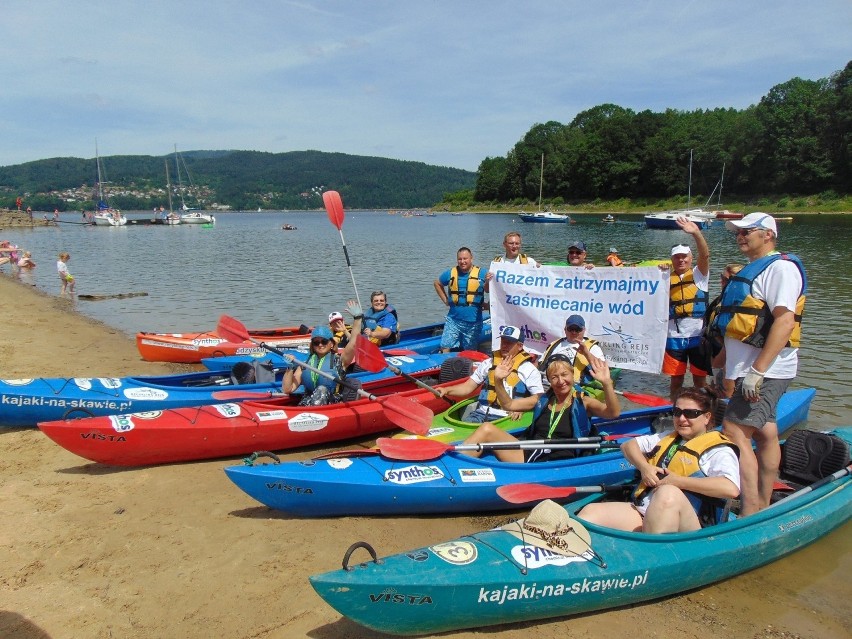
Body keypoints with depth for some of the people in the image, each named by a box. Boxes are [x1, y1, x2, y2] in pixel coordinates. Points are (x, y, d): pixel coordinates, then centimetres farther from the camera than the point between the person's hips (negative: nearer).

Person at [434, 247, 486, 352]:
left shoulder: (481, 274, -4)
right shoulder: (450, 273, 3)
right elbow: (437, 283, 19)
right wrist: (445, 300, 11)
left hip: (473, 322, -1)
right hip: (453, 320, 1)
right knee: (445, 348, -3)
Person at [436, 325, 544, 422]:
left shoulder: (529, 369, 7)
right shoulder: (488, 363, 20)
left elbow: (538, 397, 2)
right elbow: (468, 387, 18)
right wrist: (447, 390, 1)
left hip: (505, 418, -4)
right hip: (481, 413, 4)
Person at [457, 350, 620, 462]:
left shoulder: (583, 402, 5)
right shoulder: (543, 400, 18)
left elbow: (613, 413, -12)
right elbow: (508, 404, 21)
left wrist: (607, 383, -28)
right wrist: (498, 381, 4)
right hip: (529, 455, 5)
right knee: (487, 428, -14)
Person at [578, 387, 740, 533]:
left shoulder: (719, 450, 5)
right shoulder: (667, 438, 26)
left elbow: (731, 489, -14)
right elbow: (628, 445, 27)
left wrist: (678, 481, -12)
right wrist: (644, 467, 6)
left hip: (681, 525, -6)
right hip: (641, 513, 6)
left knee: (667, 494, -39)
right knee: (591, 512, -17)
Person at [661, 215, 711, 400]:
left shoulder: (699, 274, 3)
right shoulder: (667, 278, 6)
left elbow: (705, 255, -15)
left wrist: (696, 233, -31)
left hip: (698, 335, -1)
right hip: (674, 337, 1)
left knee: (700, 379, 9)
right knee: (676, 379, 9)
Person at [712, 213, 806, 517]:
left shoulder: (780, 267, -12)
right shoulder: (754, 270, 19)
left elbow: (785, 321, -24)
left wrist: (757, 370, -28)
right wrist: (724, 363, 22)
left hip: (766, 370, -10)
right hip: (753, 368, 10)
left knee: (735, 432, -14)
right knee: (764, 433, 13)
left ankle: (751, 513, -11)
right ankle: (764, 507, 21)